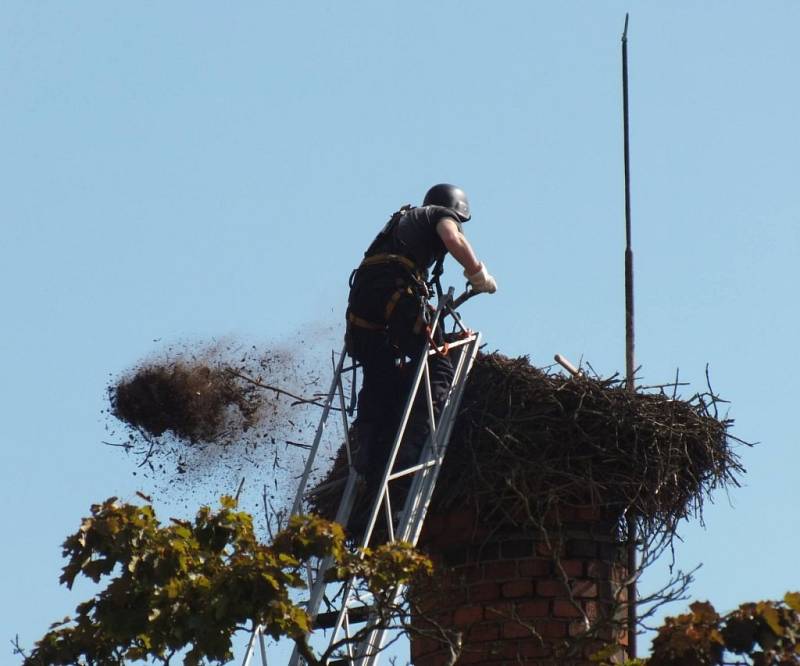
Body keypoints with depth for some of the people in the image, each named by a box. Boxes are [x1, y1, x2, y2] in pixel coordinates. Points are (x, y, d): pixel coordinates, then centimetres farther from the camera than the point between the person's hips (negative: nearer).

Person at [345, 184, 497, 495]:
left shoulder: (402, 220, 39)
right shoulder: (441, 214, 19)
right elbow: (454, 240, -5)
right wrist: (479, 275, 7)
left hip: (361, 292, 7)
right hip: (397, 289, -7)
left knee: (378, 382, 6)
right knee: (436, 369, -6)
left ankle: (371, 464, -7)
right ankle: (411, 448, -24)